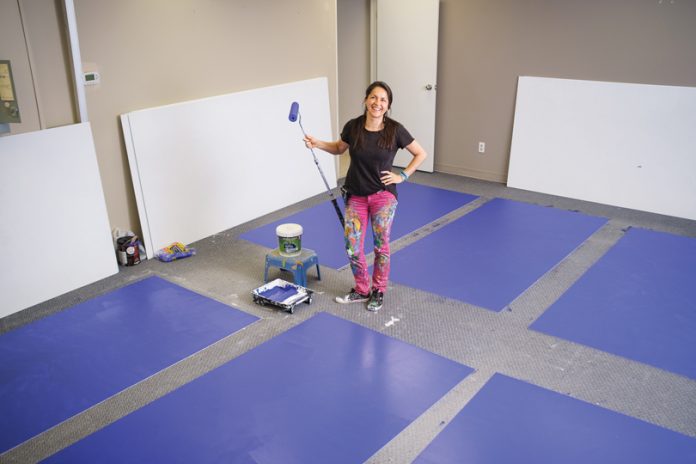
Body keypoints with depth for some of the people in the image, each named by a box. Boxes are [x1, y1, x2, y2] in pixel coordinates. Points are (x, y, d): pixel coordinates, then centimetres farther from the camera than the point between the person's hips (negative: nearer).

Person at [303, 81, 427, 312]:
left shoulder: (395, 130, -14)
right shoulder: (353, 126, -8)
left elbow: (421, 154, -1)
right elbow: (339, 148, 12)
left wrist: (402, 176, -5)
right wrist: (318, 144, -3)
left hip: (383, 195, -2)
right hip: (356, 196, 2)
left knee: (381, 246, 5)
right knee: (352, 248, 4)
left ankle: (378, 292, 27)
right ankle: (362, 290, 27)